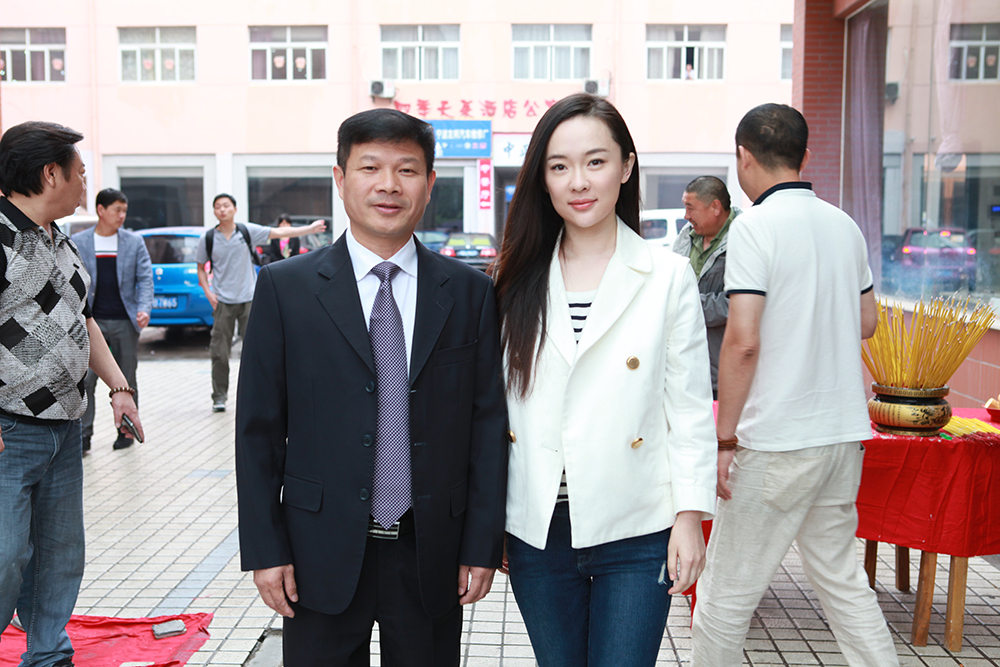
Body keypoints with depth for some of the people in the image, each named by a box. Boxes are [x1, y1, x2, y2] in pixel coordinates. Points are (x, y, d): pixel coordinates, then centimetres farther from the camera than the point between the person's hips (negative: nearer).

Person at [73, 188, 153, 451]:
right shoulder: (78, 242, 3)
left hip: (125, 322, 1)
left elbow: (145, 278, 1)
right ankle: (83, 435, 1)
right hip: (92, 322, -1)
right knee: (85, 379, -6)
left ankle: (127, 429, 22)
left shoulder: (134, 242, 4)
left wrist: (144, 308, -15)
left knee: (126, 381, 9)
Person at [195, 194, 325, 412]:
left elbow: (279, 233, 0)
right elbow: (201, 268, 14)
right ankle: (219, 397, 12)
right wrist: (207, 292, 0)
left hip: (248, 300, 0)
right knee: (219, 353, 0)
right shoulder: (208, 239, 4)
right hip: (222, 302, 0)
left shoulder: (247, 231, 2)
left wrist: (310, 229, -5)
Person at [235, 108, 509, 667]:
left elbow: (489, 426, 2)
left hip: (432, 557, 1)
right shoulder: (285, 287, -1)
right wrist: (265, 549, -3)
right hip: (322, 557, -1)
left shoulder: (470, 293, 1)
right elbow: (258, 427, 0)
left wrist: (483, 546, 0)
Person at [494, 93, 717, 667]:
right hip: (537, 532, 3)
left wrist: (690, 515, -5)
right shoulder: (519, 279, 4)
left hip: (635, 533, -2)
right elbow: (496, 401, 7)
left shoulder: (668, 276, -3)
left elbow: (690, 405, -1)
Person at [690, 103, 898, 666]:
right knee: (842, 578, 19)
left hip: (777, 441, -7)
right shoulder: (845, 225, 8)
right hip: (845, 431, 7)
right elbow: (866, 323, 17)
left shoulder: (755, 226, -13)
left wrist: (725, 438, -13)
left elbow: (743, 341, -20)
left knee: (727, 593, 5)